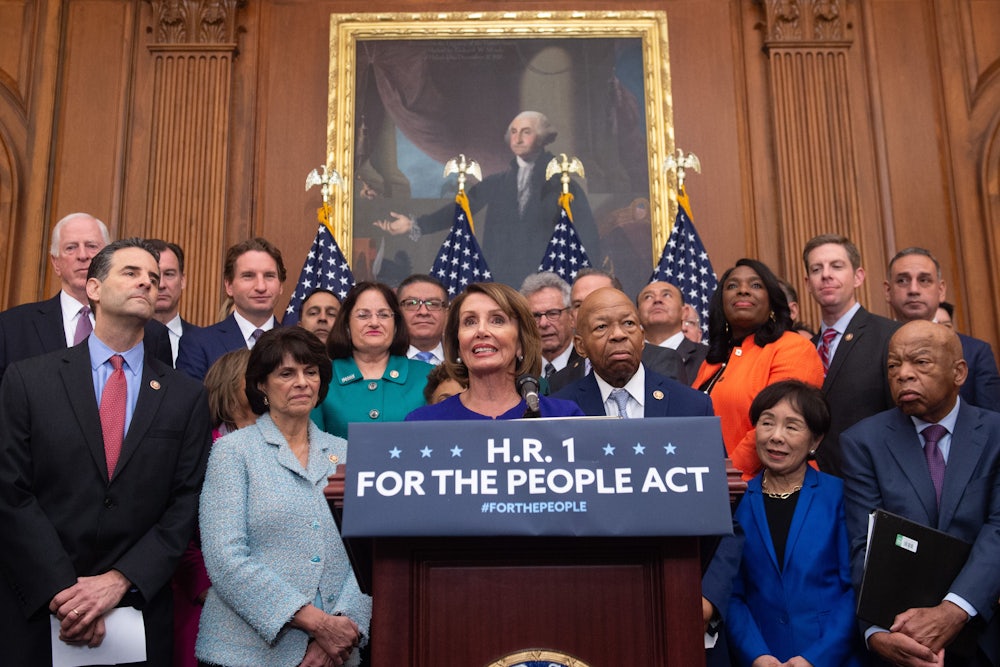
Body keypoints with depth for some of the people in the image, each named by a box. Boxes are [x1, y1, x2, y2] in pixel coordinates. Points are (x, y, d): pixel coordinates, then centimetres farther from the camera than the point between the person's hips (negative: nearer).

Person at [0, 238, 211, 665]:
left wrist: (120, 580, -12)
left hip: (138, 610, 1)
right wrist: (61, 592, -13)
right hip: (38, 610, -1)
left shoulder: (186, 396, 2)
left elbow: (186, 503, -1)